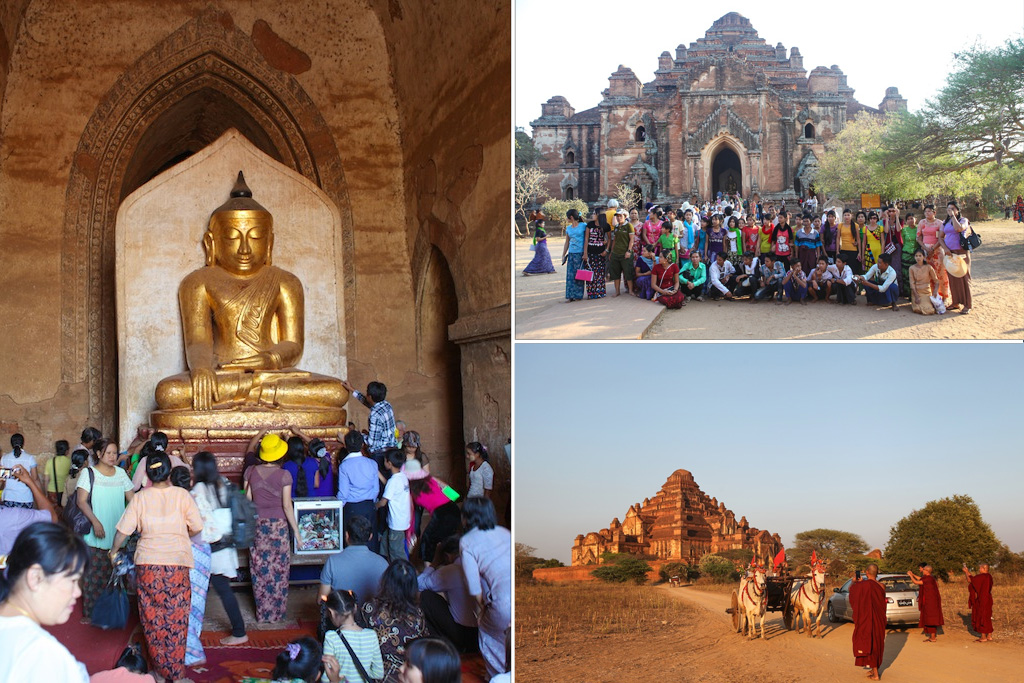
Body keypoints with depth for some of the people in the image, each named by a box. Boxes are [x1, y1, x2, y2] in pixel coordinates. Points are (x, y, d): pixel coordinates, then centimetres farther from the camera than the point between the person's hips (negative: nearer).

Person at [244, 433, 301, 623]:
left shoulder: (251, 472, -2)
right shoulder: (284, 475, -10)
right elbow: (287, 505, -10)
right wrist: (296, 529, -2)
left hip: (257, 524, 3)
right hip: (278, 524, -3)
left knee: (259, 570, 10)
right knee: (278, 571, 8)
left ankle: (262, 613, 16)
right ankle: (277, 613, 13)